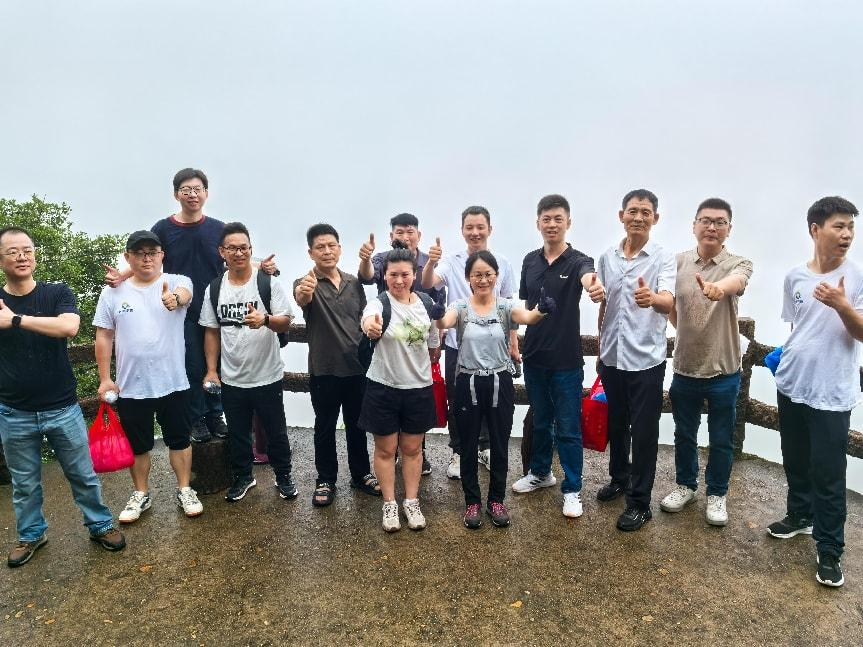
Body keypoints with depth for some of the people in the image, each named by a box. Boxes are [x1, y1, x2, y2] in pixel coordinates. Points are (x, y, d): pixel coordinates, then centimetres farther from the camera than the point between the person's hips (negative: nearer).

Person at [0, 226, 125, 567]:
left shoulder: (57, 293, -4)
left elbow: (69, 326, -25)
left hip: (62, 408, -2)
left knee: (83, 475, 11)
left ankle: (100, 525, 28)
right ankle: (31, 535, 37)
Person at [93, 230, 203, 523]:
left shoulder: (177, 283, -5)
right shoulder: (113, 292, 0)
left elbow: (184, 293, -30)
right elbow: (104, 337, 3)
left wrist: (174, 297, -54)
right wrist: (105, 379, 0)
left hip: (172, 383, -1)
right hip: (130, 386, 2)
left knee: (179, 440, 12)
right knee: (137, 444, 16)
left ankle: (184, 490, 28)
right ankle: (141, 494, 34)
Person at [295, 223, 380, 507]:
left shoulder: (354, 282, 5)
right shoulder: (306, 282, -8)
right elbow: (301, 300, -33)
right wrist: (304, 293, -56)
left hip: (357, 367, 4)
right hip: (324, 370, -3)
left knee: (357, 424, 16)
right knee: (325, 428, 10)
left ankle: (361, 474, 31)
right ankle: (325, 480, 25)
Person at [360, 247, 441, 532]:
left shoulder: (426, 303, -1)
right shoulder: (379, 303, -14)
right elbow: (369, 318, -39)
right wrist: (370, 326, -61)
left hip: (418, 386, 3)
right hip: (384, 387, -3)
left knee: (412, 448, 14)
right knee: (386, 449, 10)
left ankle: (412, 502, 29)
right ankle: (390, 504, 26)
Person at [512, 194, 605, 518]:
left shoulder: (578, 260, -11)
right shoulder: (530, 261, 4)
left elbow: (587, 276, -36)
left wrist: (594, 287, -59)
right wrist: (513, 340, 9)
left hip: (566, 360, -4)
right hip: (534, 356, 4)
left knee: (568, 428, 5)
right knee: (540, 421, 19)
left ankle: (572, 489, 21)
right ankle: (541, 472, 38)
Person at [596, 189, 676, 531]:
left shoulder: (664, 258, -9)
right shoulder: (607, 258, 5)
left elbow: (668, 301, -26)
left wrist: (652, 298, -49)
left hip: (646, 359, -4)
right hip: (612, 356, 5)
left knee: (643, 431, 3)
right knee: (616, 423, 19)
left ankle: (640, 502, 16)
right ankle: (619, 477, 40)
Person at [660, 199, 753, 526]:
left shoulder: (739, 263, -9)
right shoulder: (678, 262, -1)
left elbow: (736, 281, -34)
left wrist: (719, 288, -56)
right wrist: (684, 331, 5)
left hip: (723, 370, -2)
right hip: (685, 368, 2)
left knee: (721, 440, 13)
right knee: (684, 434, 17)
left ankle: (717, 494, 33)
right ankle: (685, 485, 37)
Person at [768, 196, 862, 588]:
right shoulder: (795, 277, 3)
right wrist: (791, 360, 12)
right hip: (791, 386, 4)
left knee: (828, 475, 0)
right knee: (795, 461, 19)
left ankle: (830, 550, 14)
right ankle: (800, 515, 39)